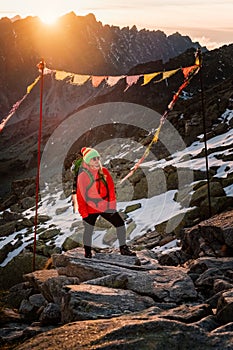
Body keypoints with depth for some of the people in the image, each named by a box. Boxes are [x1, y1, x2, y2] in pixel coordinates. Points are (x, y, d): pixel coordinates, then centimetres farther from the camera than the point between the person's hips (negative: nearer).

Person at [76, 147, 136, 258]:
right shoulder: (82, 176, -11)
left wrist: (112, 205, -4)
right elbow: (80, 196, -9)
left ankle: (123, 249, 16)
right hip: (91, 208, -4)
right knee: (88, 230, 5)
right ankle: (87, 252, 26)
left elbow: (111, 188, 3)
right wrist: (83, 213, -11)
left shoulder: (104, 171, 2)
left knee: (120, 224, 2)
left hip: (106, 207, 4)